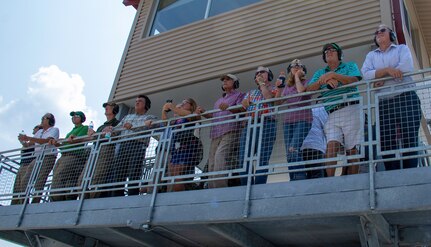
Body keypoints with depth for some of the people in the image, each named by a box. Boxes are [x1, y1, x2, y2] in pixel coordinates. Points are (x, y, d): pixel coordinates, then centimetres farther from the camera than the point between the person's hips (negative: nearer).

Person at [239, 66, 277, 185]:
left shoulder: (274, 89, 16)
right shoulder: (250, 92, 31)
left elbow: (268, 97, -7)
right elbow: (241, 107, 17)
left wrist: (262, 83, 7)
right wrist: (245, 104, -6)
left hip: (266, 124, -5)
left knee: (262, 160, -10)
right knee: (243, 160, -6)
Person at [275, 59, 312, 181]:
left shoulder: (306, 82, 10)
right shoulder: (287, 85, 22)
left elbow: (301, 90, -13)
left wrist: (297, 76, 2)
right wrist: (279, 87, 8)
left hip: (303, 120, -5)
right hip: (288, 121, 5)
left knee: (294, 149, -23)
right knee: (289, 153, -3)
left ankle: (300, 178, -22)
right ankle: (293, 180, -1)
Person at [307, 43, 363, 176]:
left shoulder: (350, 66, 18)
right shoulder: (320, 73, 25)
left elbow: (354, 80, -3)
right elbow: (309, 89, 9)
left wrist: (333, 75, -10)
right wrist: (324, 80, -8)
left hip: (351, 109, -2)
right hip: (332, 114, 2)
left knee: (352, 149, -7)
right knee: (331, 146, -16)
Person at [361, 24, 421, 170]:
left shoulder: (402, 48, 16)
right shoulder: (371, 56, 22)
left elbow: (406, 66, -6)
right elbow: (366, 74, 1)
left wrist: (382, 78, -6)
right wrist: (387, 70, -13)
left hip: (406, 99, -2)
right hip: (383, 103, 2)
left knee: (409, 140, -8)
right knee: (387, 144, -5)